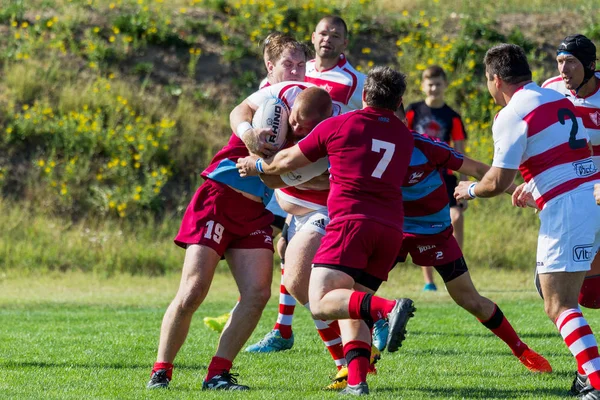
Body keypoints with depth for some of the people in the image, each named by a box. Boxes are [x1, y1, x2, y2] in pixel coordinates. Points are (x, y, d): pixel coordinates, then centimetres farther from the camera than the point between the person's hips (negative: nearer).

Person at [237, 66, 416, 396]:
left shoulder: (340, 125, 7)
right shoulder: (405, 137, 20)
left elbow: (288, 161, 16)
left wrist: (258, 166, 35)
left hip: (352, 220, -6)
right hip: (391, 229, 6)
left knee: (321, 302, -15)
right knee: (351, 309, 14)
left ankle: (388, 308, -38)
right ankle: (357, 380, -5)